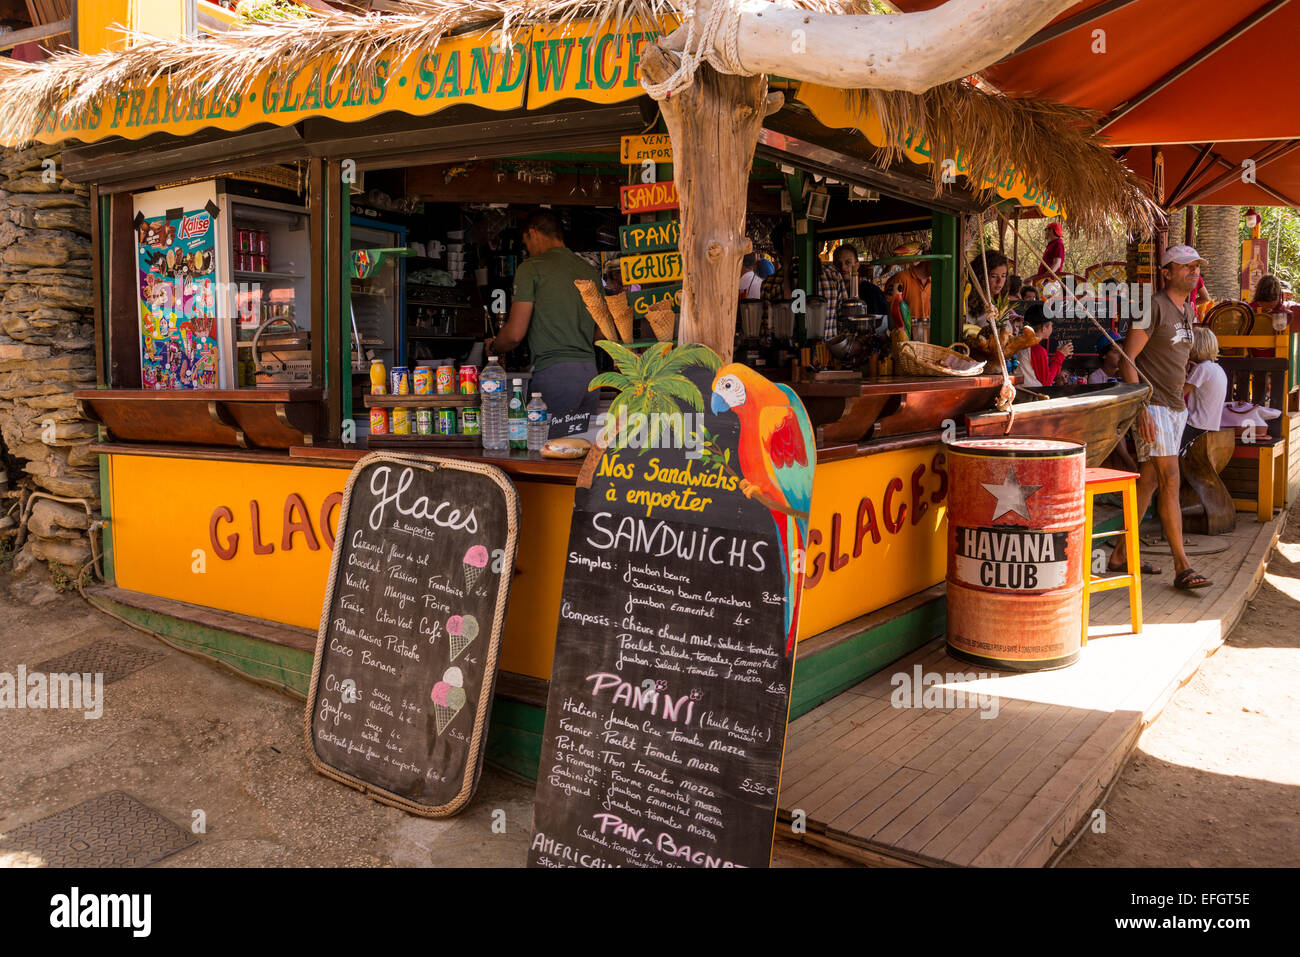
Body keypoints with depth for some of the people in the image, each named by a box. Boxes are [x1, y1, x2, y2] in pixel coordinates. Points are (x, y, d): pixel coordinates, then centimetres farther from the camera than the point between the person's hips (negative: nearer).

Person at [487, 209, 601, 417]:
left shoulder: (532, 267, -2)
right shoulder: (591, 270, 16)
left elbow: (515, 333, -7)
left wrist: (493, 347, 13)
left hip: (554, 371, -6)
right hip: (590, 373, 7)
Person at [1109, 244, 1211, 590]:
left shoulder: (1188, 310, 15)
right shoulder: (1154, 307, -11)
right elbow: (1127, 359, -15)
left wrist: (1180, 399, 20)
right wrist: (1141, 409, -21)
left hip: (1176, 407, 9)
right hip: (1152, 405, -9)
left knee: (1149, 481, 9)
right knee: (1170, 481, -11)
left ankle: (1121, 553, 17)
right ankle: (1182, 567, -9)